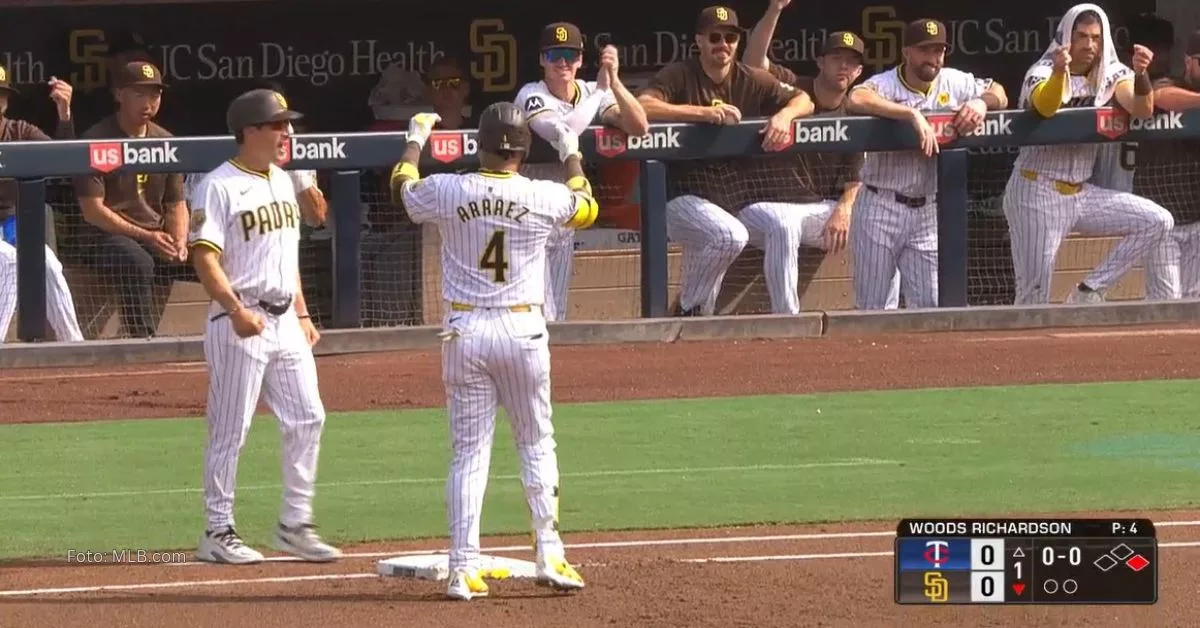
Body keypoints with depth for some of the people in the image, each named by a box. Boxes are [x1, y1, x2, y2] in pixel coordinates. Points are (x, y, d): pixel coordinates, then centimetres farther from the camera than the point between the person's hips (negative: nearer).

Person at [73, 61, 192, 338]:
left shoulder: (165, 142, 12)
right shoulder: (95, 140, -7)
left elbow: (176, 205, 15)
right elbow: (92, 211, -13)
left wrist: (179, 242, -7)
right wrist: (144, 237, -20)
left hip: (157, 238, 6)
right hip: (107, 237, -6)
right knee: (138, 262, -39)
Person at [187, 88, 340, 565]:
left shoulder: (281, 181, 15)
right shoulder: (218, 186, -11)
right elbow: (204, 257, -17)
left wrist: (302, 314, 18)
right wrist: (237, 311, -27)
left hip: (285, 321, 8)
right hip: (239, 324, -8)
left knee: (307, 419, 5)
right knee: (230, 430, -2)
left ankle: (295, 525, 13)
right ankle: (218, 533, 5)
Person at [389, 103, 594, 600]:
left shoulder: (448, 191, -6)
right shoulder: (544, 198, -6)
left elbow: (402, 187, 18)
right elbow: (585, 208, 18)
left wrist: (416, 140, 35)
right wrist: (572, 156, 32)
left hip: (464, 331, 1)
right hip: (523, 330, -1)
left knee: (470, 451, 4)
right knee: (537, 445, 12)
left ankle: (463, 569, -1)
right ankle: (550, 557, 8)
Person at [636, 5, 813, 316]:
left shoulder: (751, 81, 6)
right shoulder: (678, 76, -9)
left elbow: (803, 101, 12)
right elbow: (642, 107, -26)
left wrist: (784, 115, -13)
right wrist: (704, 112, -34)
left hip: (729, 196, 6)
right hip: (678, 194, -6)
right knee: (731, 235, -31)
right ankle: (688, 312, -14)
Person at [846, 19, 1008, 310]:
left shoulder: (954, 83, 3)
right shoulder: (885, 85, -13)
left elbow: (999, 94, 13)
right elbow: (856, 100, -34)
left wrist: (981, 102, -11)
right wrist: (914, 114, -39)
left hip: (927, 213, 4)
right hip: (880, 209, -4)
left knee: (929, 306, 5)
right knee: (871, 307, 1)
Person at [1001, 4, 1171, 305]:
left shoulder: (1111, 74, 3)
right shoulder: (1042, 72, -11)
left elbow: (1142, 109, -14)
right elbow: (1045, 107, -34)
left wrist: (1140, 74, -34)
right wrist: (1059, 72, -54)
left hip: (1082, 193, 5)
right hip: (1037, 193, -5)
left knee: (1158, 221, -8)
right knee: (1034, 291, -12)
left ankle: (1089, 291, -4)